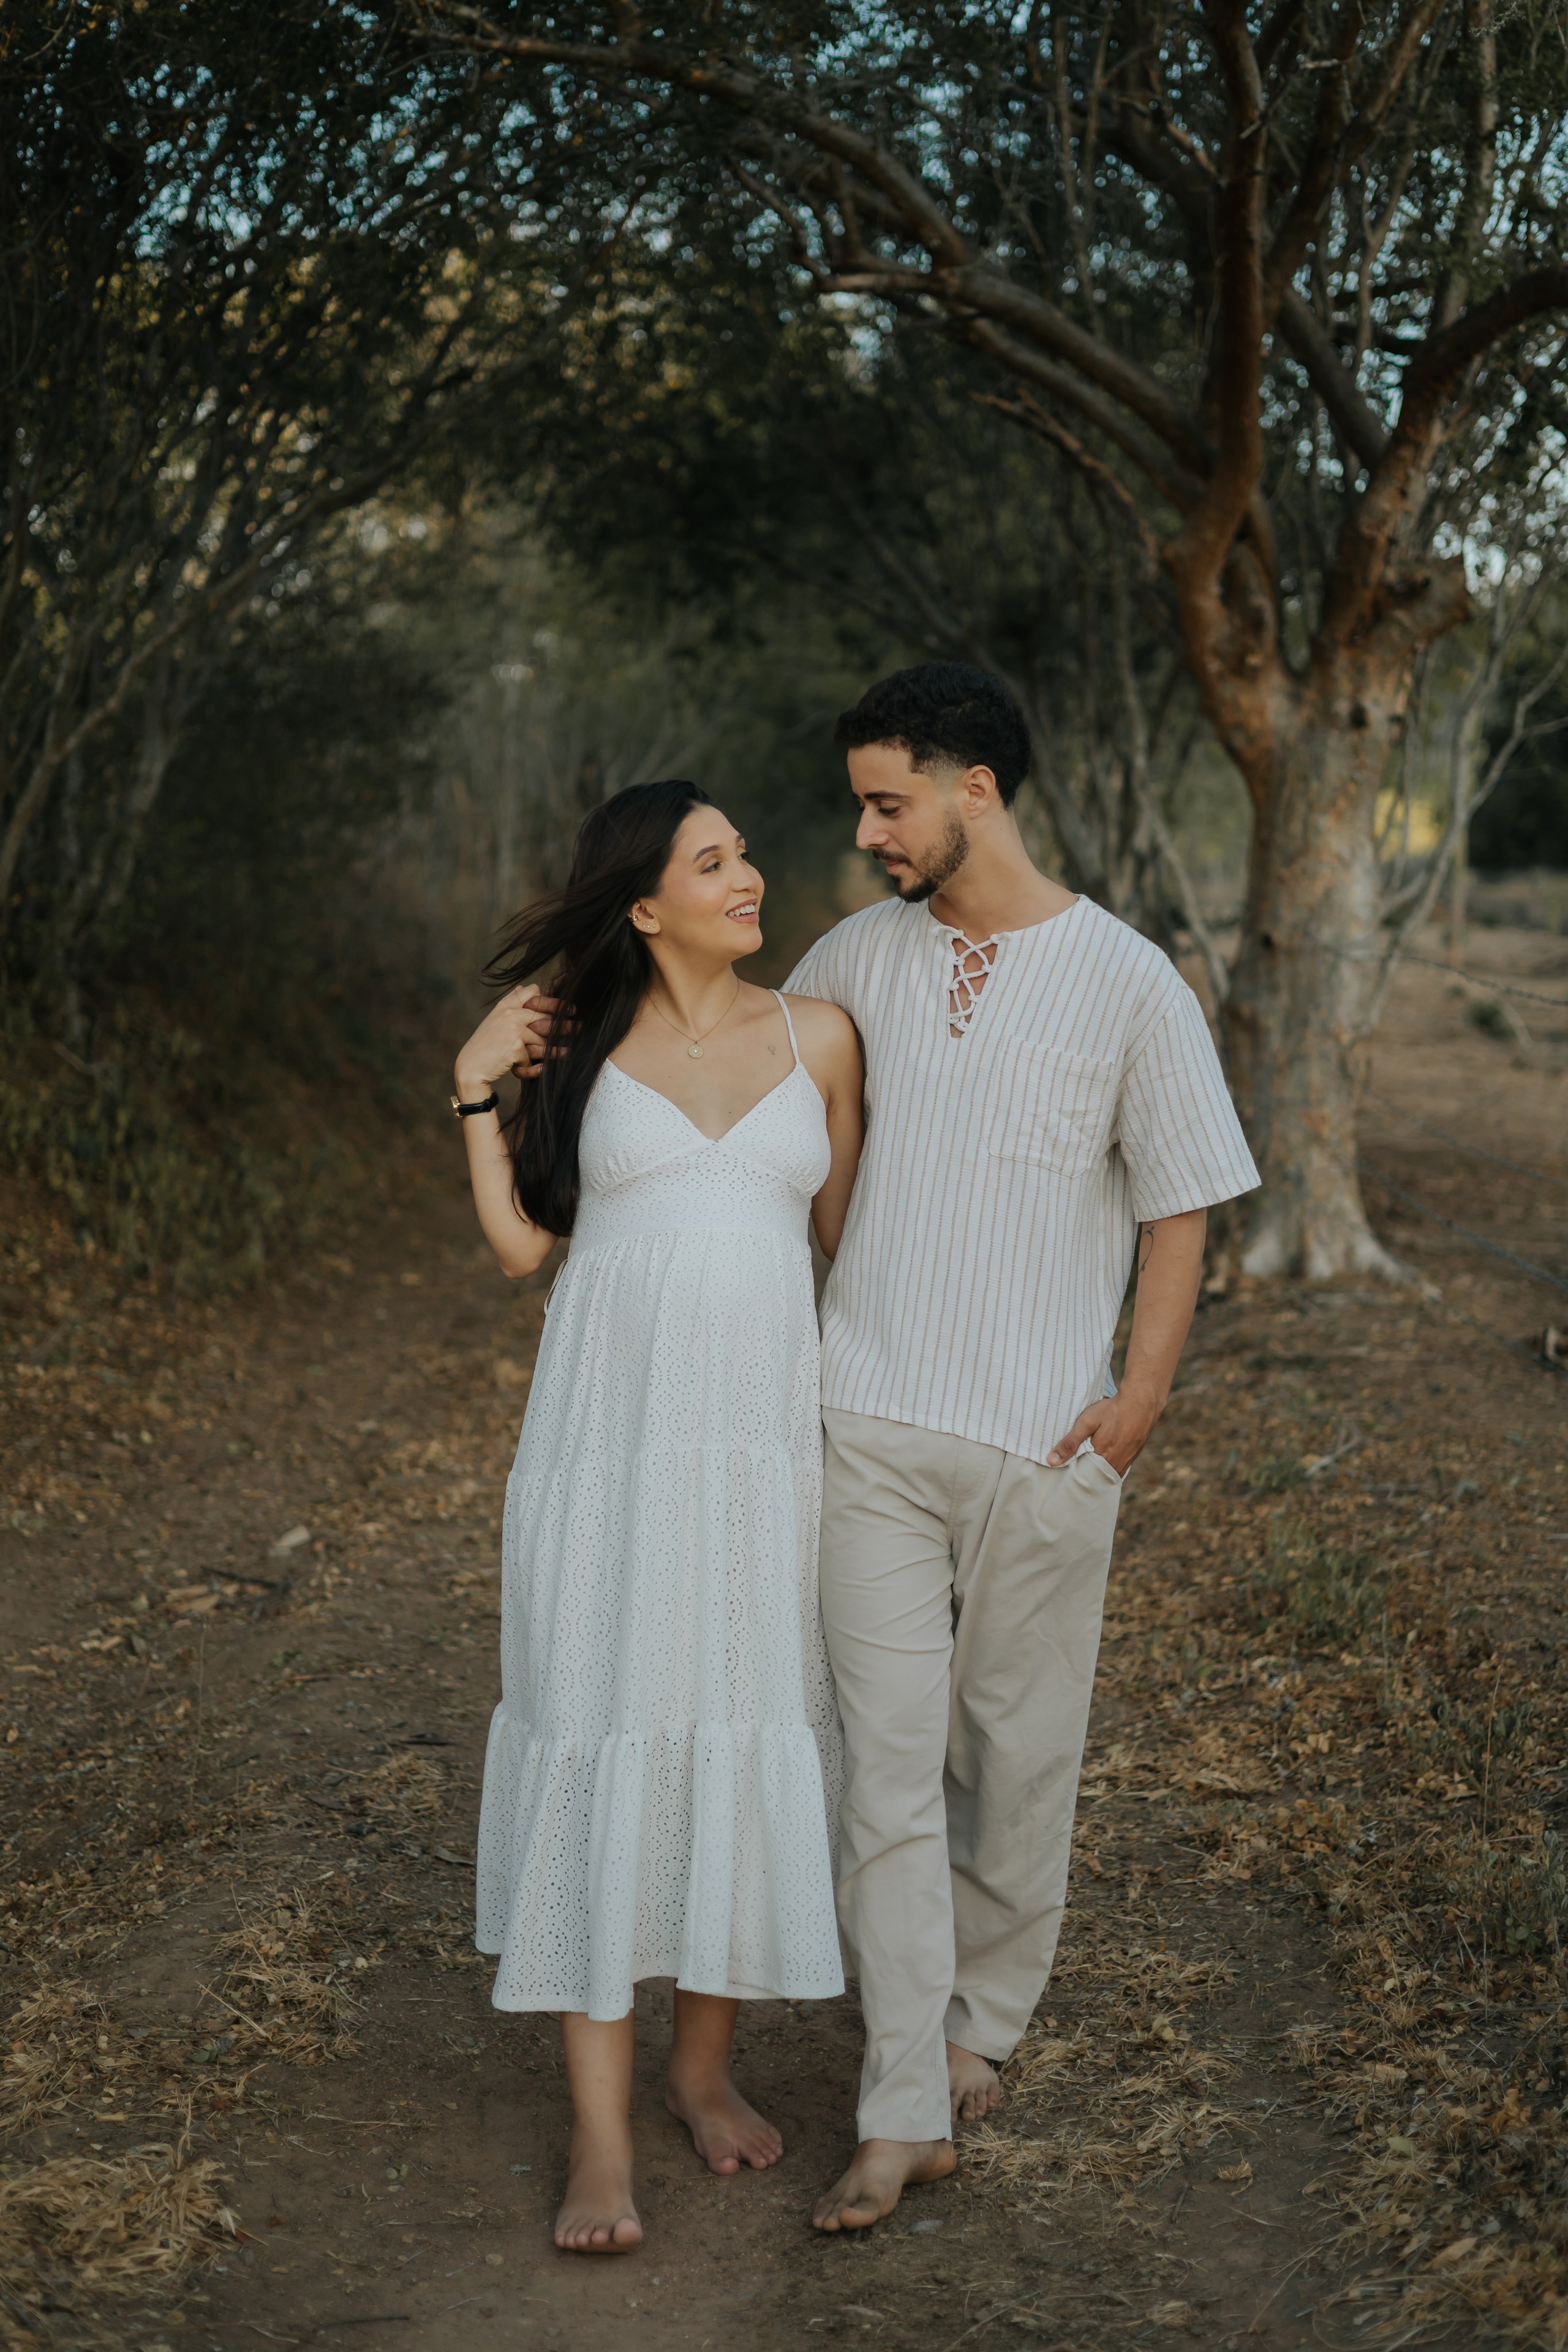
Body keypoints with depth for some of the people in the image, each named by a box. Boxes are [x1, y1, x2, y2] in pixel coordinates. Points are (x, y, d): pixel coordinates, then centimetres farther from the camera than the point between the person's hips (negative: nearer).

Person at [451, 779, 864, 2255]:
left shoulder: (817, 1039, 7)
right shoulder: (582, 1043, 6)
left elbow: (848, 1237, 12)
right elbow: (519, 1243, 4)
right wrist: (476, 1093, -1)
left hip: (765, 1437, 1)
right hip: (611, 1430, -1)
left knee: (751, 1735, 7)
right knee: (603, 1737, -2)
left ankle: (706, 2061, 27)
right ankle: (600, 2131, 4)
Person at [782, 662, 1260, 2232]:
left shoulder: (1128, 981, -5)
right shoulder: (863, 954, 6)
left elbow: (1178, 1204, 0)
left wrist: (1142, 1392, -8)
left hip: (1041, 1441, -2)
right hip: (870, 1425, 2)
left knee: (1017, 1753, 11)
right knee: (887, 1759, -2)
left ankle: (982, 2019, 34)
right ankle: (905, 2115, 3)